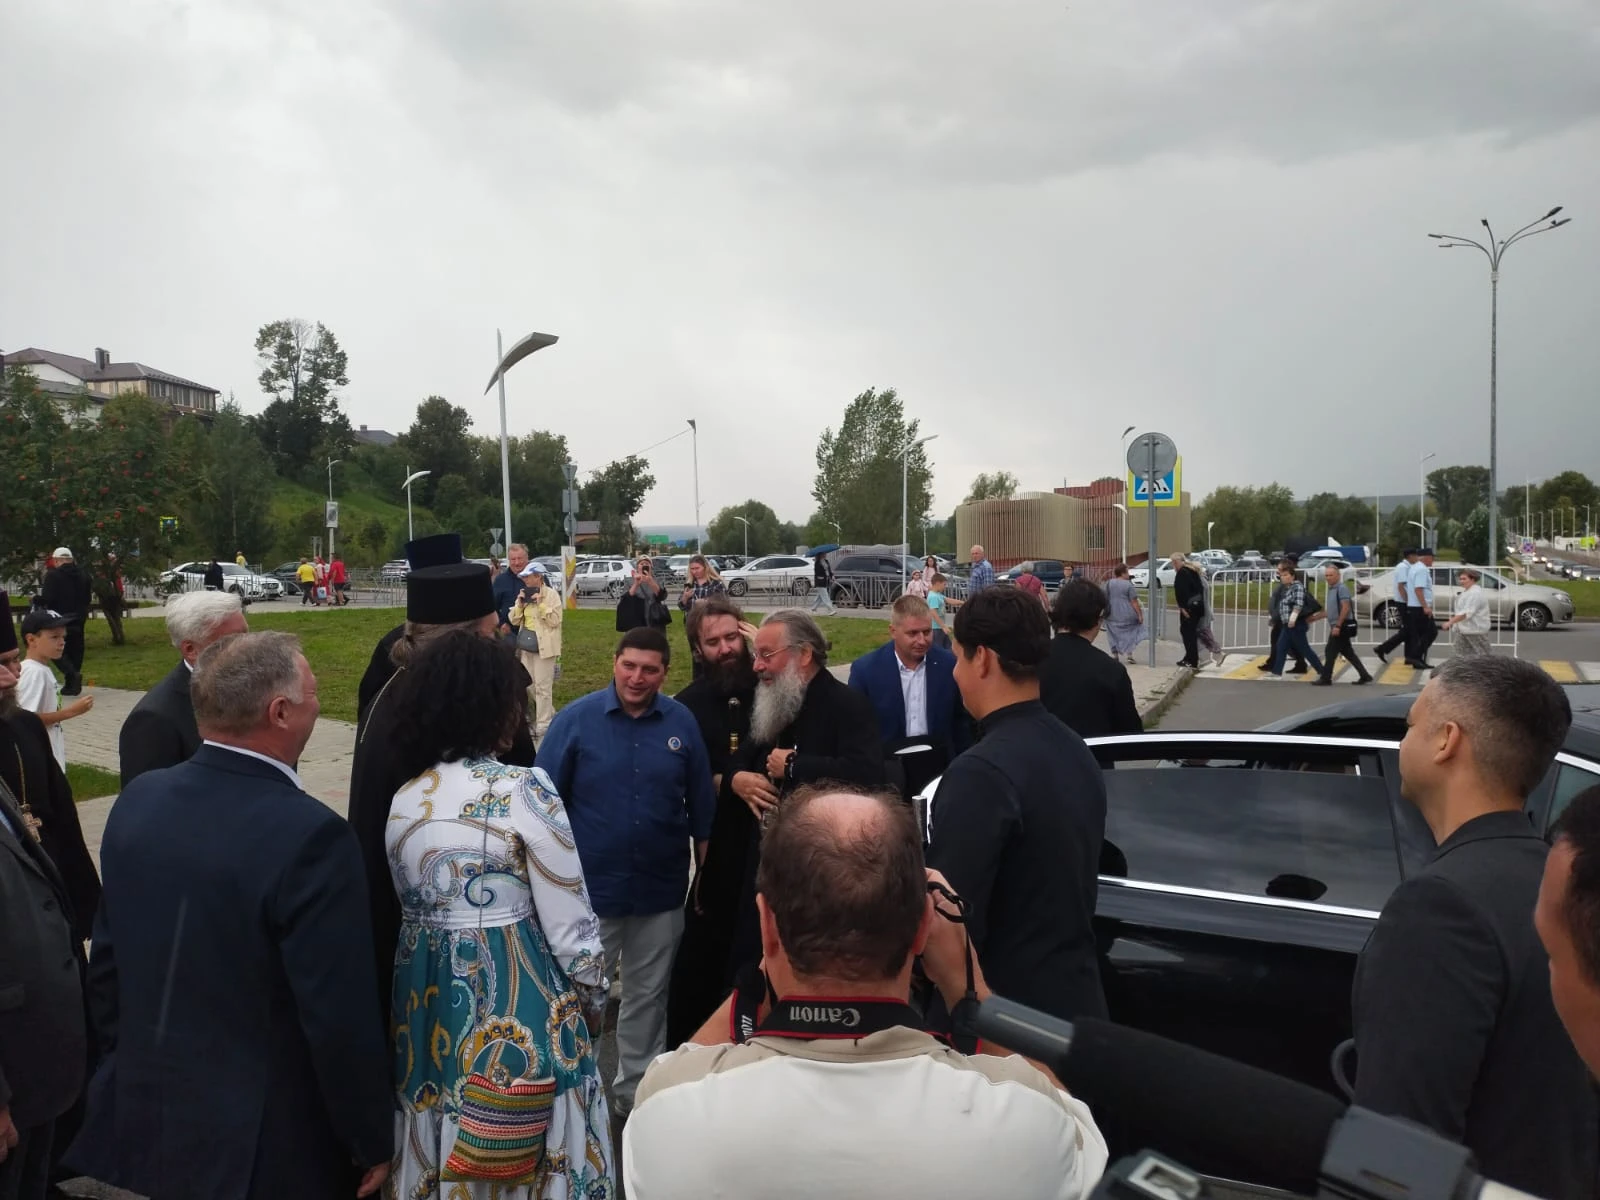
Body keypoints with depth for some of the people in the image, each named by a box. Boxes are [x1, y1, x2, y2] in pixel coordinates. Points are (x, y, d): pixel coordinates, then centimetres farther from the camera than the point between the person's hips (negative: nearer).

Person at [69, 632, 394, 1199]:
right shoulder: (309, 834, -27)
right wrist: (373, 1140, -9)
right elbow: (341, 1019, -23)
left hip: (141, 1112, 6)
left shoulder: (138, 799, -6)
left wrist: (125, 1066, 20)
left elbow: (107, 957, 6)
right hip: (262, 1143, -6)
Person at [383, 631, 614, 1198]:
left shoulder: (404, 799, 1)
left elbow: (412, 905, 10)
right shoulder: (523, 788, -17)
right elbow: (567, 917, -14)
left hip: (428, 997, 6)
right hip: (517, 994, -5)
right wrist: (592, 995, 1)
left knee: (443, 1143, 22)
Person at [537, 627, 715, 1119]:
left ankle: (637, 1090, 35)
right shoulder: (576, 718, -10)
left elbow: (701, 805, 2)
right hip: (590, 888, -2)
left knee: (648, 996, 17)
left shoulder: (682, 722, -4)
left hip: (662, 889, 2)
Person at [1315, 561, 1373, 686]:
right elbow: (1330, 610, 23)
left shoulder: (1342, 588, -14)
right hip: (1338, 626, 9)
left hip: (1342, 626, -9)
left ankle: (1325, 679, 2)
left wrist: (1337, 626, -23)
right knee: (1348, 653, 11)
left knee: (1330, 652, -5)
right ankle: (1364, 675, 15)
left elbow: (1346, 608, -21)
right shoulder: (1332, 588, 14)